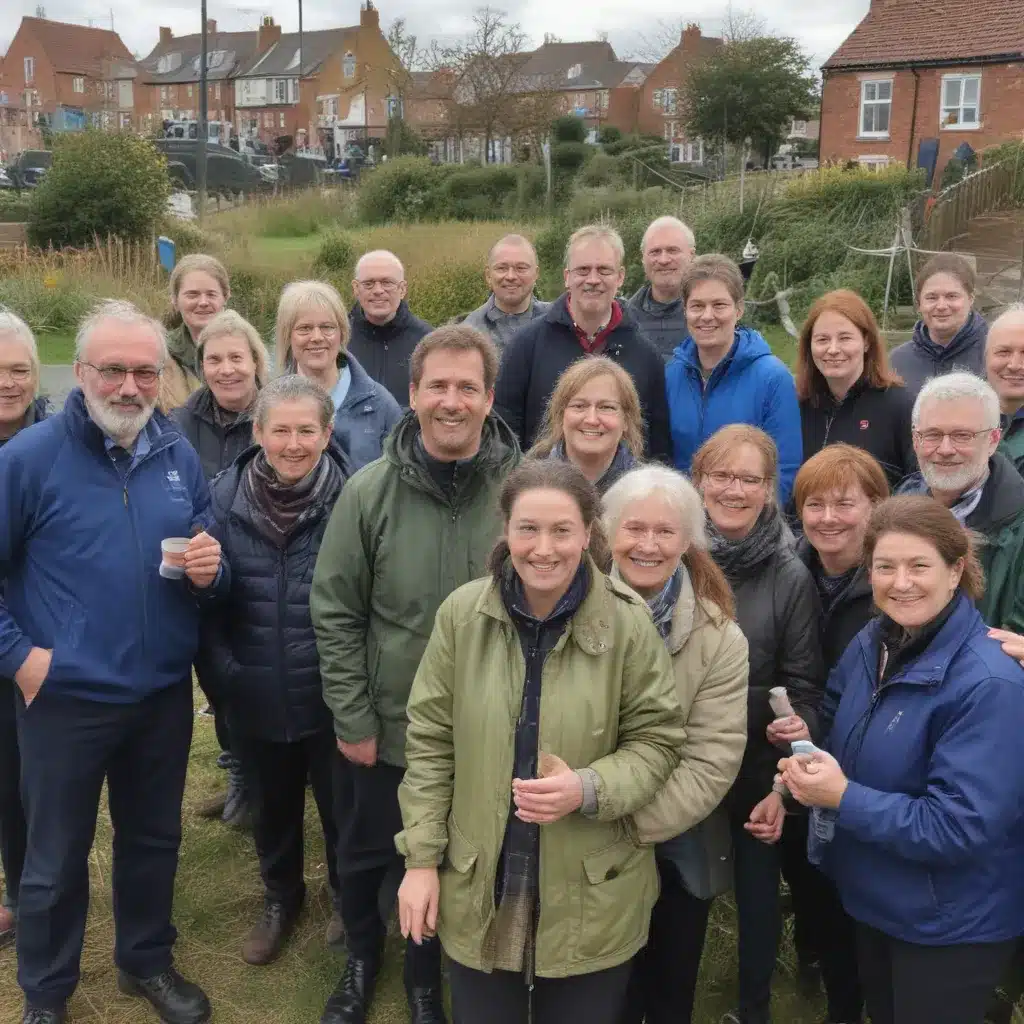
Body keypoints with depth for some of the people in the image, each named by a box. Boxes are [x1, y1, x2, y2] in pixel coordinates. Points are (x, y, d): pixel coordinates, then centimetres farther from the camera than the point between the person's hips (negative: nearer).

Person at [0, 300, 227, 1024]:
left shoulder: (180, 458, 1)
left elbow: (210, 569, 9)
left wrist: (212, 571, -13)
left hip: (165, 693, 4)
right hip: (65, 698, -3)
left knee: (154, 840, 20)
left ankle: (147, 961, 43)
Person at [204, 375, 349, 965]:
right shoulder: (227, 494, -7)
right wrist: (221, 662, -5)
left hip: (334, 691, -2)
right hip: (257, 691, 3)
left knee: (341, 801, 17)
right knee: (272, 803, 23)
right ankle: (282, 897, 48)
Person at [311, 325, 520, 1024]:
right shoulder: (371, 491, -12)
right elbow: (335, 612, -7)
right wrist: (353, 719, -7)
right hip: (385, 727, 0)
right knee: (366, 856, 22)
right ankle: (362, 956, 52)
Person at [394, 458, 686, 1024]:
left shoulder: (629, 622, -13)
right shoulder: (461, 613, -9)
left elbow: (657, 739, -4)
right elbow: (430, 743, -1)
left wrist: (588, 790, -22)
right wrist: (422, 858, -2)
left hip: (592, 900, -1)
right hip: (477, 892, 1)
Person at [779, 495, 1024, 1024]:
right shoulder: (871, 643, -5)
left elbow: (962, 827, -29)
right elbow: (839, 733, 11)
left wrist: (842, 798, -31)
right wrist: (803, 773, -9)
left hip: (951, 926, -7)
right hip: (874, 901, 7)